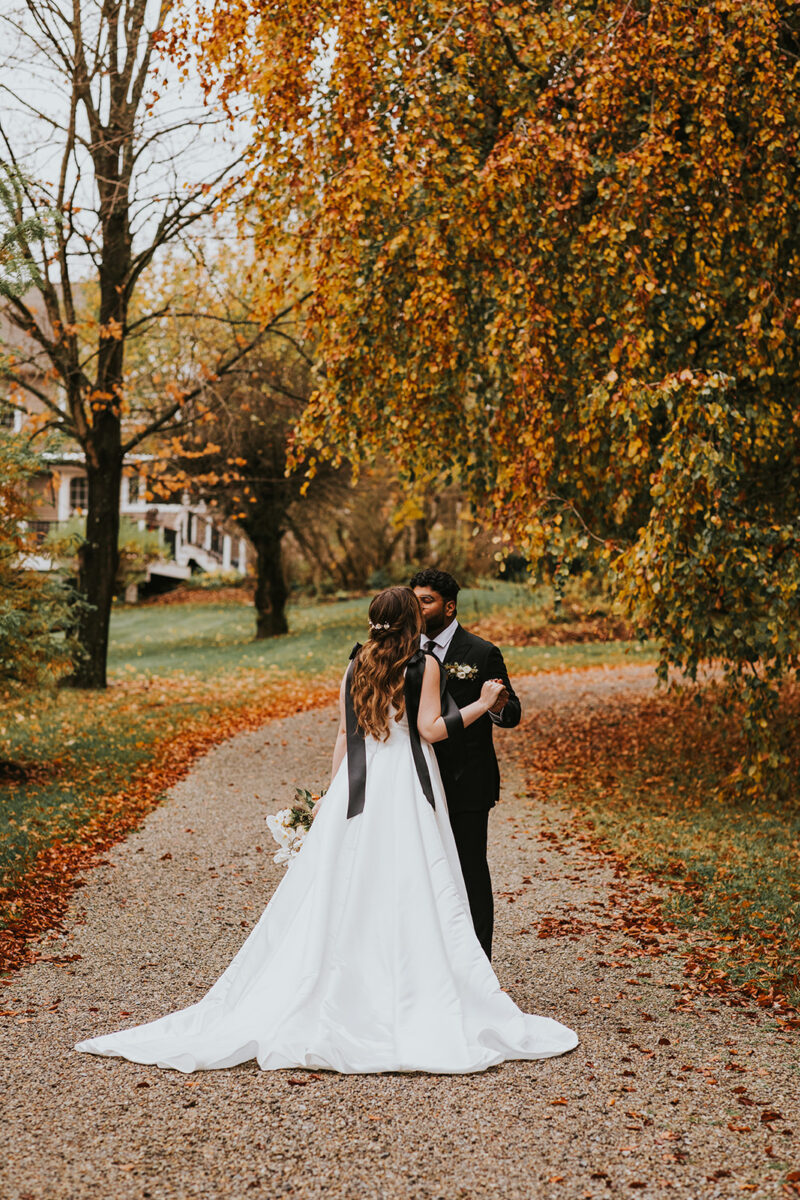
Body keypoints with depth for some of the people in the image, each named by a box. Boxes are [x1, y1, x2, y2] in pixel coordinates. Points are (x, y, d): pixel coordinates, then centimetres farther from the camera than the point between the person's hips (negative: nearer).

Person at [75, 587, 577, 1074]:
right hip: (407, 792, -4)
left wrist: (332, 792, 14)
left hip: (356, 789, 5)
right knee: (414, 897, -3)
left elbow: (345, 734, 10)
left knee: (336, 896, 7)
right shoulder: (424, 664, -4)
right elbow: (431, 728, -10)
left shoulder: (357, 665, 10)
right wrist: (481, 705, 0)